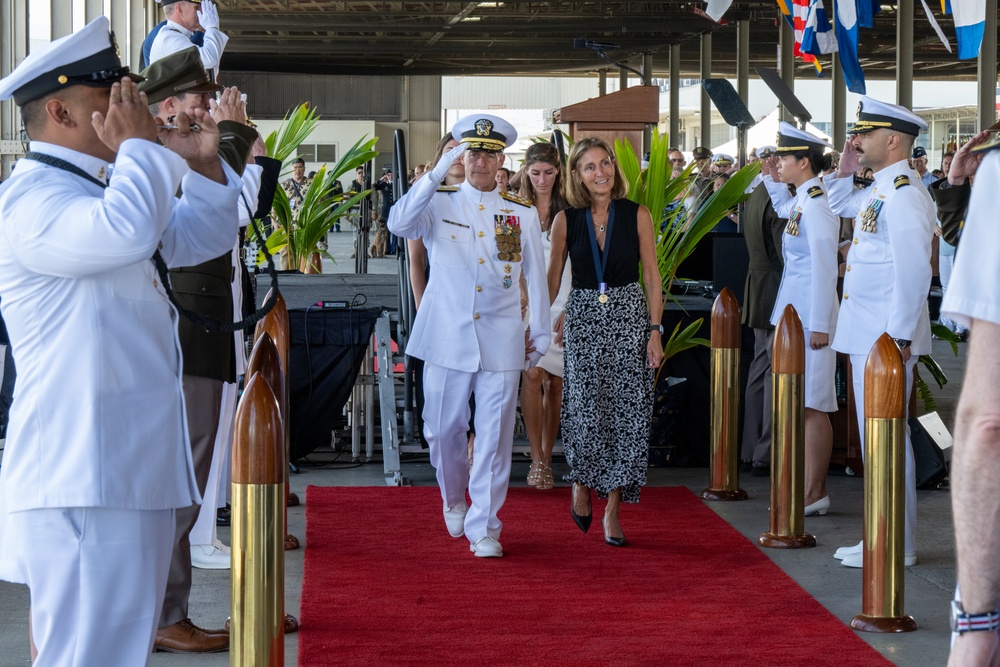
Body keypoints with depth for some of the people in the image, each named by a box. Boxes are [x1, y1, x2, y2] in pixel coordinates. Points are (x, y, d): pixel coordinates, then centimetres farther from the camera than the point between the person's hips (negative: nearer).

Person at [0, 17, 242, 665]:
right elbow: (125, 232, -35)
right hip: (82, 482, -11)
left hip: (132, 468, 11)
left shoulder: (95, 190, 20)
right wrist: (142, 145, -18)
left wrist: (203, 167, 11)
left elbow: (198, 238, 29)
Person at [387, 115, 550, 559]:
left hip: (502, 342, 0)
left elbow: (536, 277, 14)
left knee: (494, 435, -2)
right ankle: (454, 500, 35)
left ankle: (484, 527, 7)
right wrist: (437, 173, -21)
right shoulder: (438, 205, 4)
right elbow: (398, 224, -17)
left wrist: (539, 332, 13)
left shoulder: (523, 214, 9)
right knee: (443, 430, 7)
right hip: (447, 337, 0)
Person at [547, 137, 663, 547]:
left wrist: (655, 330, -4)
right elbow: (552, 278, 10)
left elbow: (651, 275, 3)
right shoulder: (566, 220, 3)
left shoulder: (637, 215, 1)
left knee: (625, 413, -2)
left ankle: (612, 509, 7)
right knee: (585, 410, -6)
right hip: (583, 319, 0)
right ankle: (582, 484, 23)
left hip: (629, 317, 0)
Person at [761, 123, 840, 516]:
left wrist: (820, 325, -20)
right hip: (795, 310, 10)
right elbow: (783, 209, 39)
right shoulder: (801, 200, 11)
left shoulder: (817, 206, -16)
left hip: (811, 313, -10)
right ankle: (809, 487, 18)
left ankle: (815, 494, -2)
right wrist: (773, 180, 24)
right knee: (803, 405, 12)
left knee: (811, 406, -6)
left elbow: (825, 267, -19)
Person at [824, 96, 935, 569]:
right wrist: (845, 170, 17)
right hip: (865, 335, 10)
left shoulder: (904, 194, -17)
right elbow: (840, 205, 36)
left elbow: (915, 270, -23)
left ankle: (896, 547, 3)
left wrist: (899, 336, -23)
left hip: (888, 338, -10)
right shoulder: (878, 191, 13)